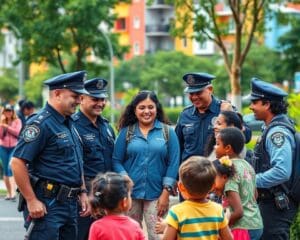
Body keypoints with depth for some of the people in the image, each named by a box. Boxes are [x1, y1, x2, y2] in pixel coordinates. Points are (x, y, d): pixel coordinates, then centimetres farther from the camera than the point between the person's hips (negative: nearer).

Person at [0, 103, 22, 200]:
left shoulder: (17, 121, 0)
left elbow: (18, 133, -12)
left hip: (14, 147, -4)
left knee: (11, 167, -19)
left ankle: (13, 192, -24)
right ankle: (9, 193, 15)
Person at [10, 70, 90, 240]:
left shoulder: (69, 124, 16)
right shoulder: (41, 124, -13)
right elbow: (18, 163, -20)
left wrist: (82, 192, 18)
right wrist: (31, 201, -19)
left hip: (70, 203, 9)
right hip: (47, 205, -9)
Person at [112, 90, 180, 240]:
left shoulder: (168, 132, 3)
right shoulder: (126, 132, 5)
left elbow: (173, 163, 0)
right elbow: (116, 160, 3)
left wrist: (166, 192, -6)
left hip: (156, 194, -1)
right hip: (130, 193, 1)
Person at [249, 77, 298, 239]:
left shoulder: (278, 133, -20)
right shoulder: (271, 128, 12)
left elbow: (282, 172, -30)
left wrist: (252, 181, -21)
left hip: (276, 205, -10)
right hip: (270, 201, 10)